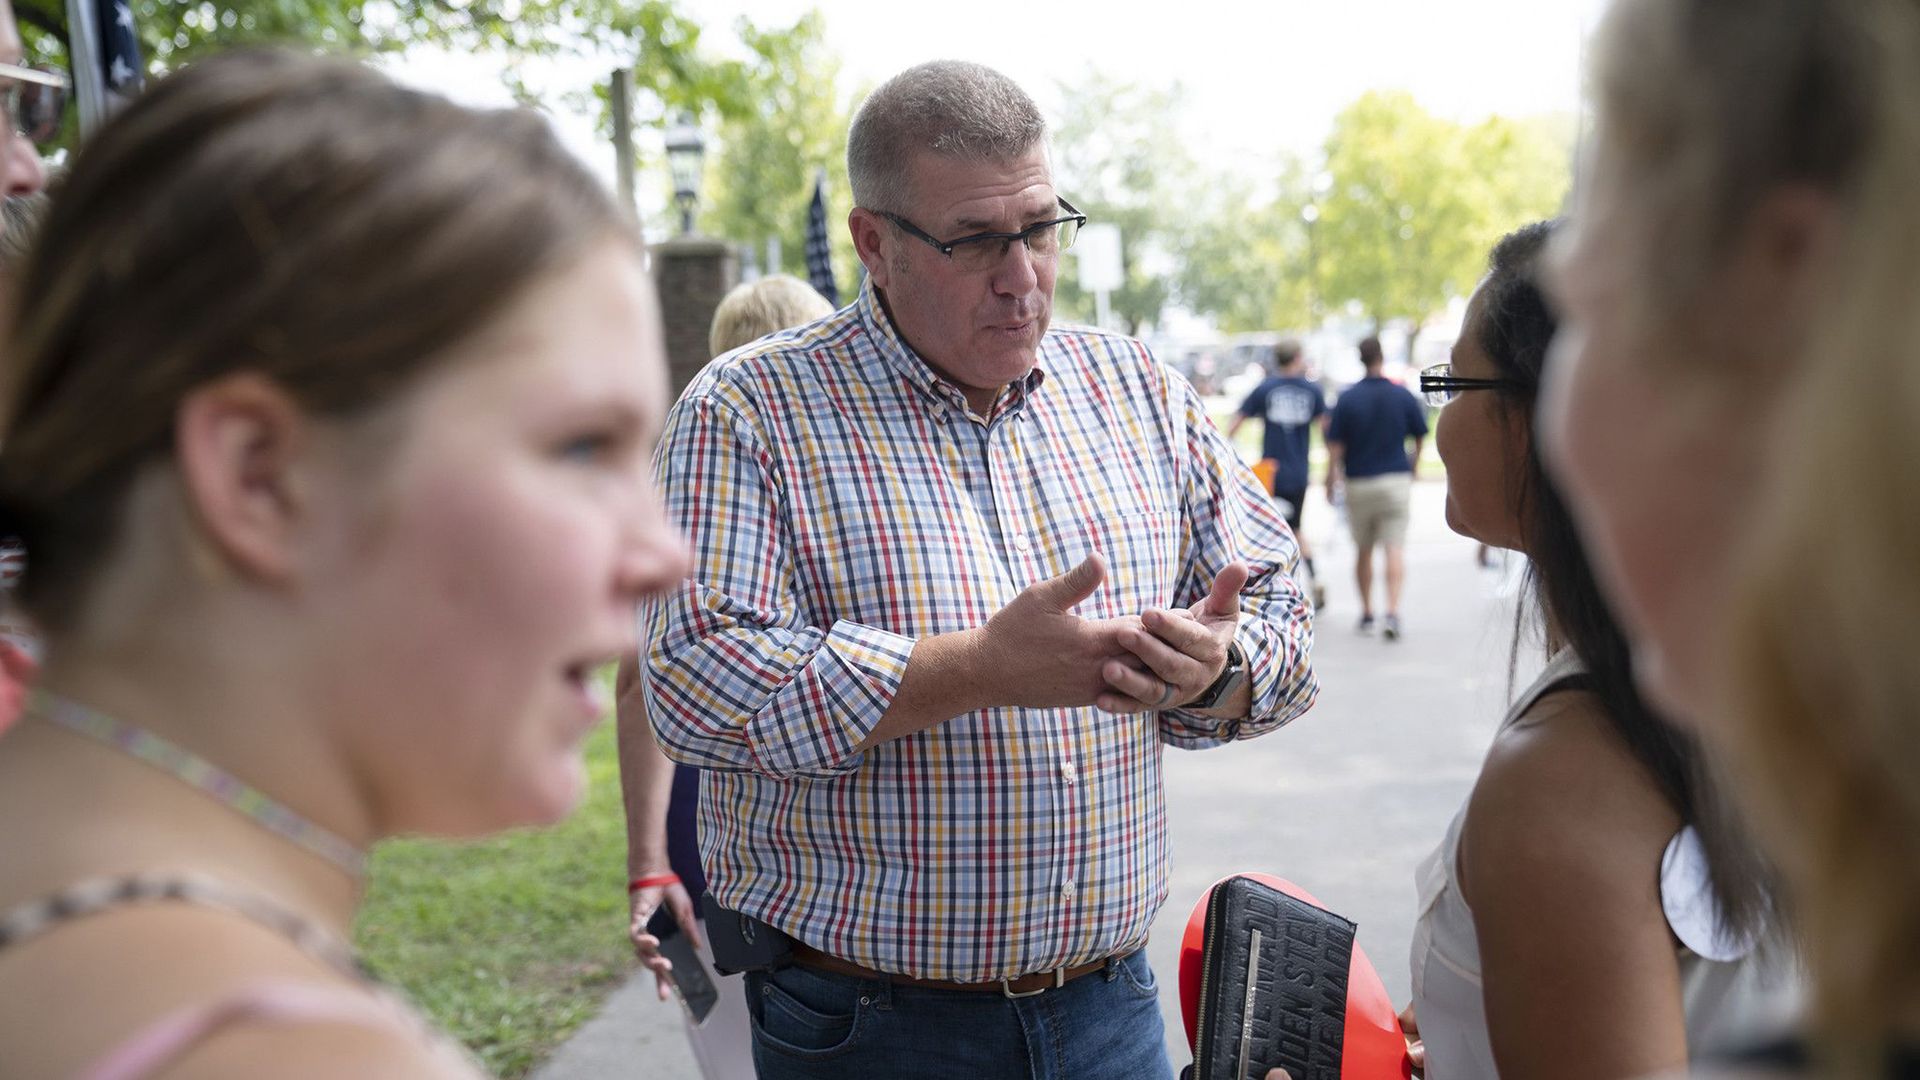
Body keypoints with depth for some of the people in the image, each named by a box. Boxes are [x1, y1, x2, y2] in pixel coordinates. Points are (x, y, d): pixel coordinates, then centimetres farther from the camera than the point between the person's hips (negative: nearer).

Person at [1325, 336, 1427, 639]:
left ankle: (1366, 613, 20)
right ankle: (1392, 612, -17)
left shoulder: (1347, 398, -5)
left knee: (1363, 551, 13)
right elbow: (1421, 437, 7)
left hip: (1358, 483, 0)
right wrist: (1413, 467, 24)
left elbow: (1335, 446, -6)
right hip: (1395, 480, 0)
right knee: (1395, 548, -3)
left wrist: (1331, 481, 5)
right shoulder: (1403, 395, -2)